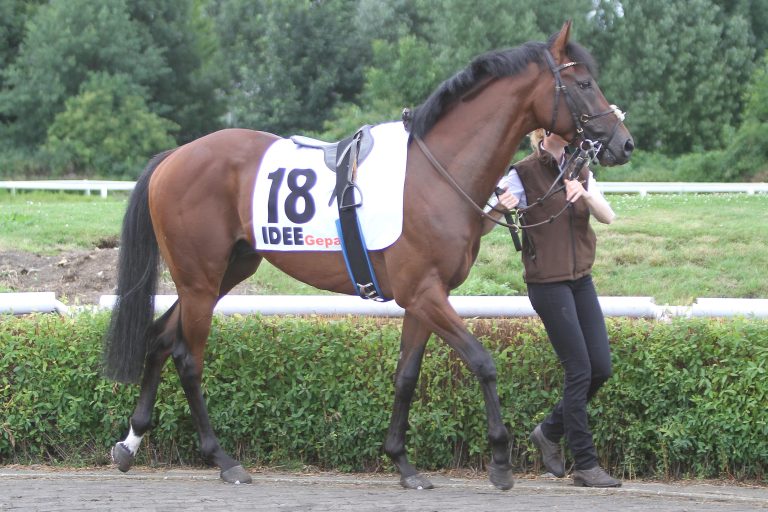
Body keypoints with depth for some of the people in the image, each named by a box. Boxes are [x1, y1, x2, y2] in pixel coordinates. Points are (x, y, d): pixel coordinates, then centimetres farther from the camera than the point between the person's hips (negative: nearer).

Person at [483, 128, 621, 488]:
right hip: (547, 283, -6)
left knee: (601, 368, 4)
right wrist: (500, 208, -34)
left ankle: (550, 431, 25)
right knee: (579, 370, -9)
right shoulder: (524, 174, -8)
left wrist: (584, 194, -24)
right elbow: (482, 228, -12)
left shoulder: (580, 171, 10)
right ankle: (585, 465, -3)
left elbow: (607, 216, -4)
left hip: (581, 280, 6)